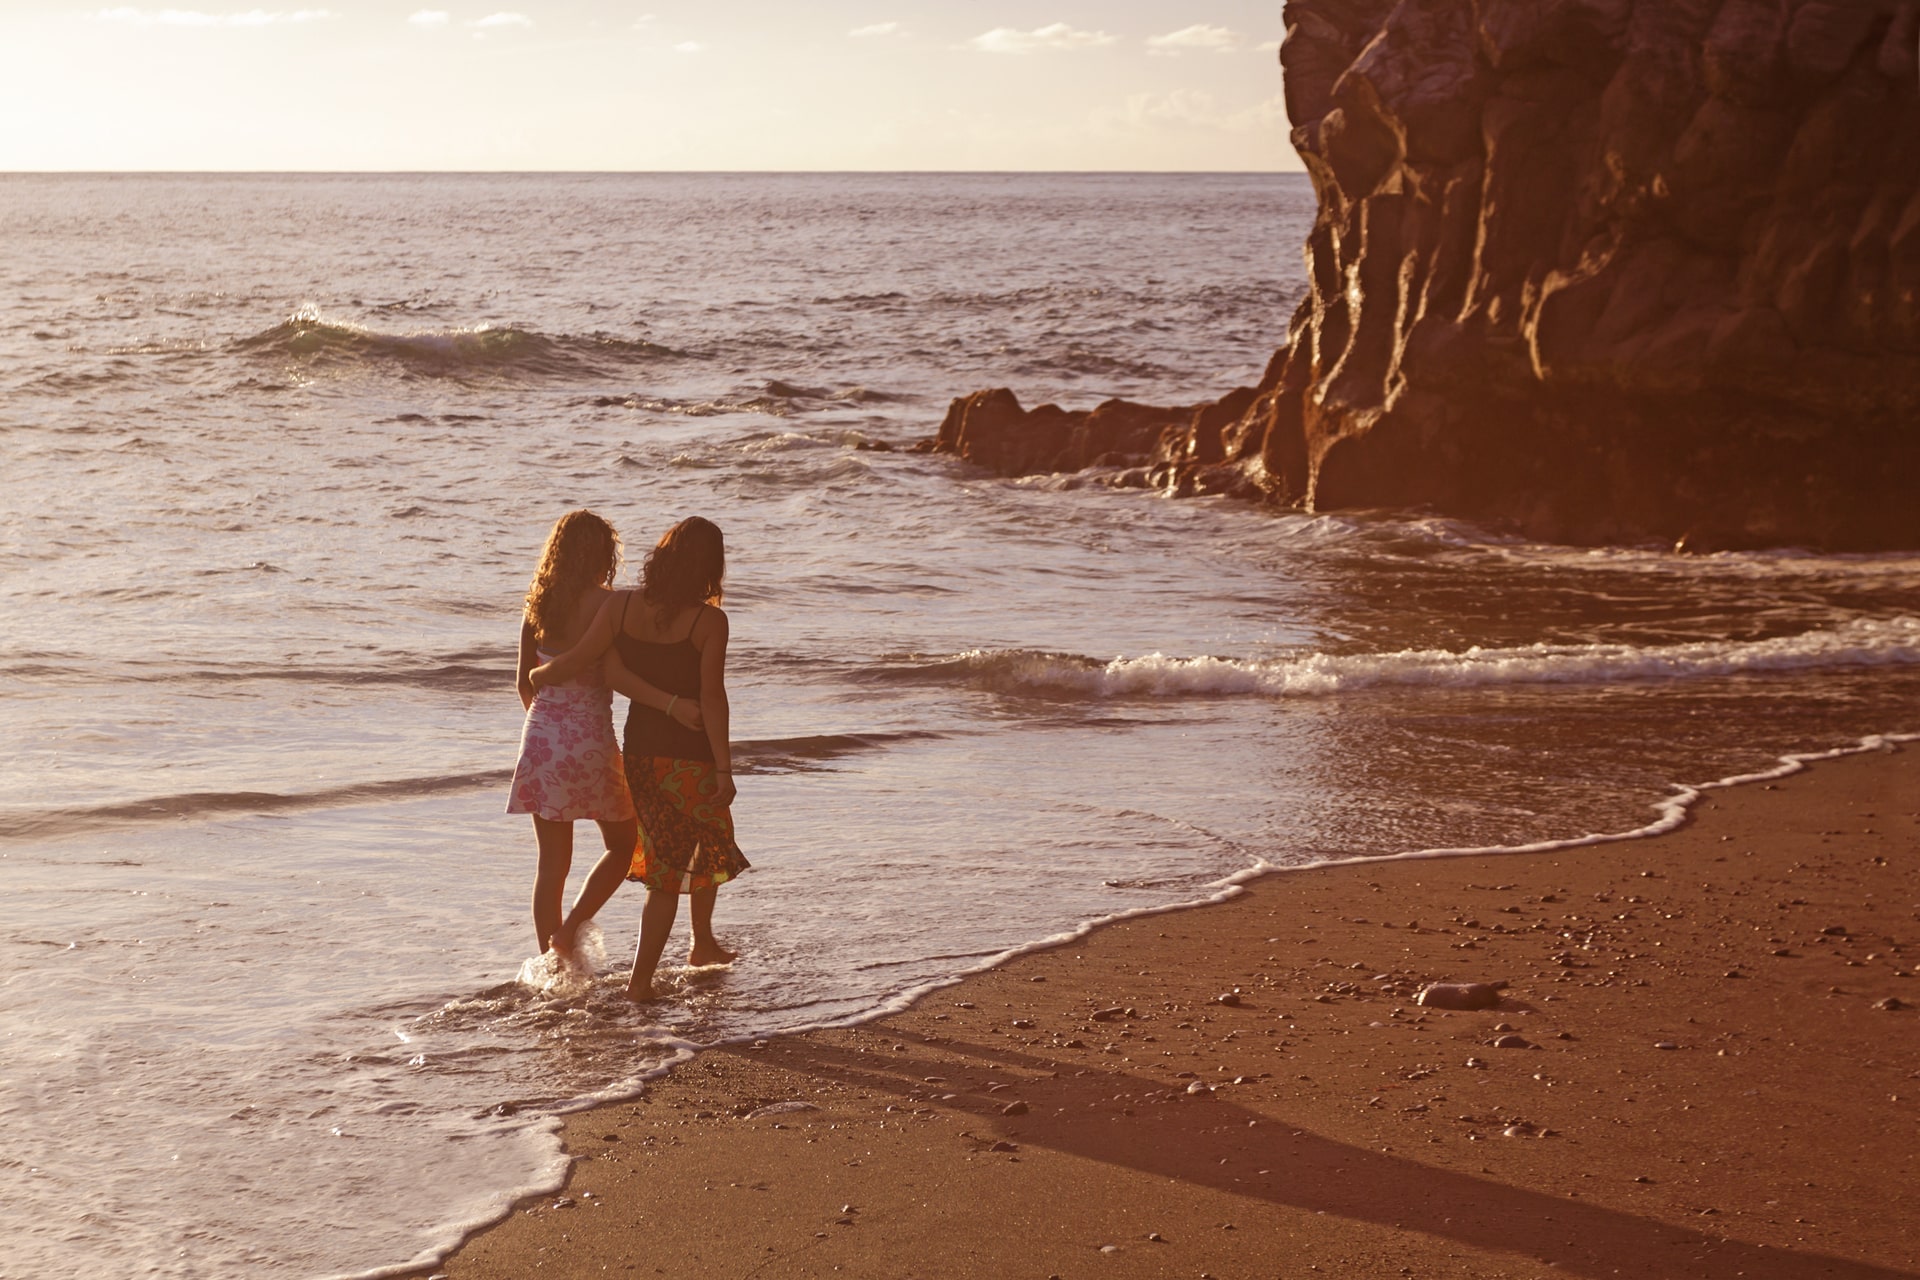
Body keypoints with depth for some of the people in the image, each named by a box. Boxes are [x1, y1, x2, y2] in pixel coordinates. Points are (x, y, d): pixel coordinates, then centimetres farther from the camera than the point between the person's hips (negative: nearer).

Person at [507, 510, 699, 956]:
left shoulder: (537, 604, 6)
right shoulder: (601, 602, -11)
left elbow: (524, 680, 13)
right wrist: (671, 704, -30)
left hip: (541, 733, 5)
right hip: (589, 736, -5)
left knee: (552, 861, 10)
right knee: (623, 844, 15)